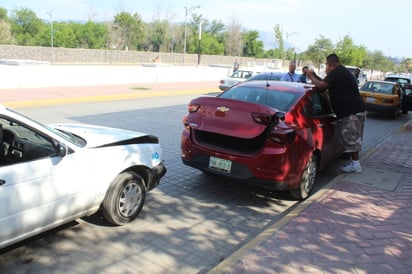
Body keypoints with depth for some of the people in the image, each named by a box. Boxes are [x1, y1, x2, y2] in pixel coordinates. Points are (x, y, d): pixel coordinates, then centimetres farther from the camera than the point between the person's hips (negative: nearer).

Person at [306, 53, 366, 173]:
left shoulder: (336, 73, -13)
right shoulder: (343, 71, 19)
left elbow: (321, 85, -18)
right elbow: (327, 83, 23)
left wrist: (311, 77, -3)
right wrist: (315, 75, 18)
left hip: (352, 111, -11)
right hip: (356, 109, 11)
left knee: (351, 137, -5)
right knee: (353, 137, 17)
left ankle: (355, 164, 0)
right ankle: (353, 160, 27)